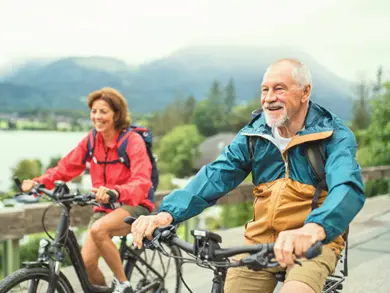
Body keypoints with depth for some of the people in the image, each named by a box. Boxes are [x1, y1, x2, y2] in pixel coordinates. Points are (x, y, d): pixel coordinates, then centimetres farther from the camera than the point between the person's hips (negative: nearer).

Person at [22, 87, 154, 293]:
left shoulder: (133, 141, -15)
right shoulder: (91, 140, 1)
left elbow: (141, 183, -27)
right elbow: (66, 167, -3)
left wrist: (114, 191, -47)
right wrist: (38, 182, -21)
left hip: (134, 206, -5)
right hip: (104, 208, 5)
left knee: (98, 229, -34)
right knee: (86, 262, -12)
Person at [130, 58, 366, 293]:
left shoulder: (335, 136, -11)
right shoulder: (254, 135, 2)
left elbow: (348, 188, -29)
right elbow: (215, 176, -9)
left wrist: (312, 229, -52)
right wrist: (167, 213, -27)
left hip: (314, 244, -4)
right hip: (260, 239, 4)